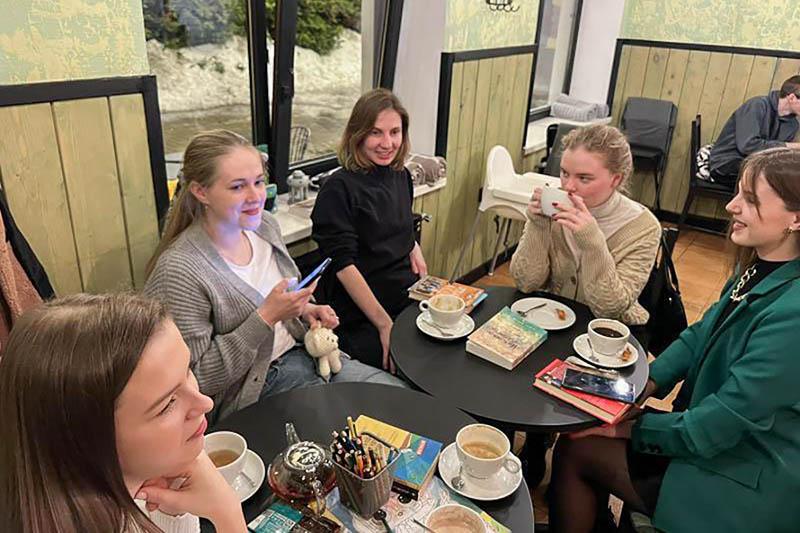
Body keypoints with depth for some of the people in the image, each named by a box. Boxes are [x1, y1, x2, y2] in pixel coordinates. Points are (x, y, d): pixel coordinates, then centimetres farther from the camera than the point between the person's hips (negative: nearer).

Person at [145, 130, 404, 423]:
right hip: (253, 391, -6)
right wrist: (267, 317, -27)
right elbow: (199, 379, -20)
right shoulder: (178, 271, -25)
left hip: (301, 352, 7)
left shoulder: (265, 225, -2)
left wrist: (304, 309, -4)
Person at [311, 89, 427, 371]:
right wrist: (384, 325, -19)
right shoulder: (339, 188, -12)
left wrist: (414, 249, 3)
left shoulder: (402, 176, 9)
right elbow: (343, 265, -16)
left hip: (409, 300, 7)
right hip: (362, 320, -6)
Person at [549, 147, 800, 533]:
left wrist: (633, 428, -14)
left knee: (576, 450, -3)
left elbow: (723, 422, -26)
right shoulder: (757, 269, -2)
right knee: (583, 430, 5)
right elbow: (702, 335, 9)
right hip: (718, 433, 8)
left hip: (748, 486, -7)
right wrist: (646, 383, -4)